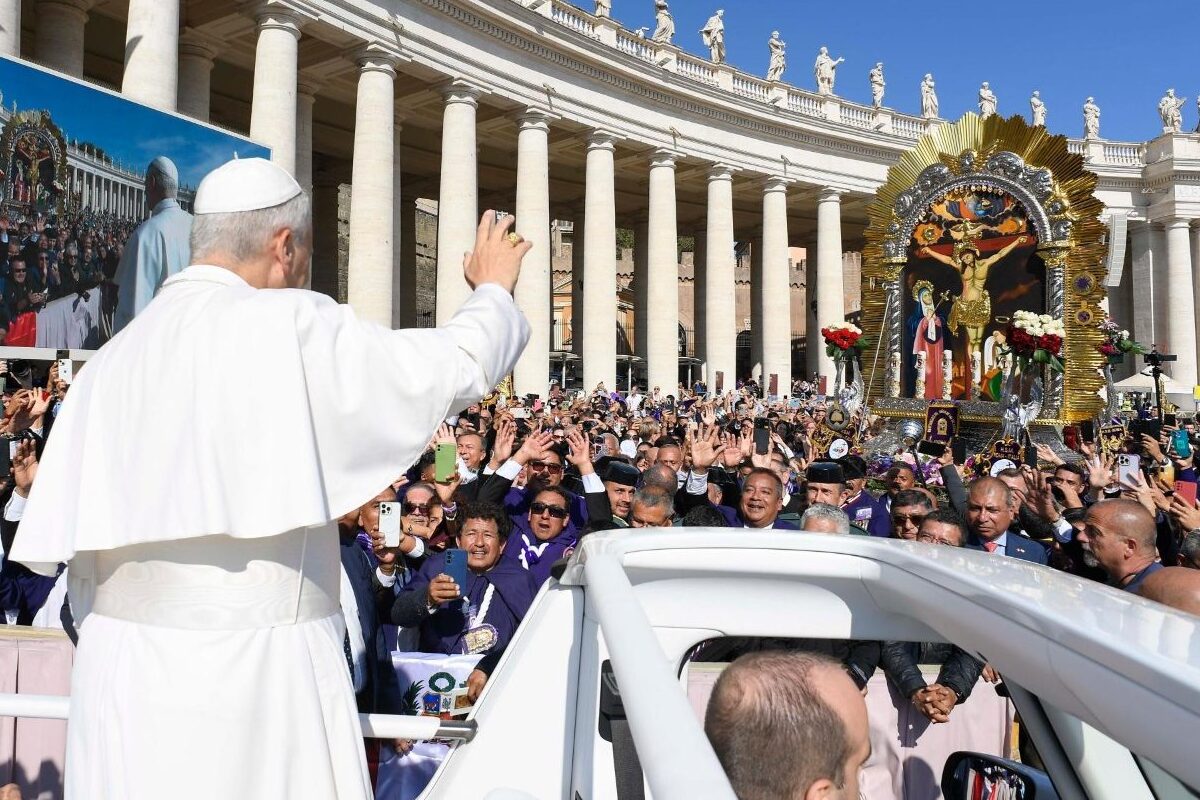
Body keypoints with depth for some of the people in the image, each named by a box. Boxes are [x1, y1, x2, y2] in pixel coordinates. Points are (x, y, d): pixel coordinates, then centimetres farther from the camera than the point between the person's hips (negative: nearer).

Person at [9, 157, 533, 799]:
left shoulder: (111, 361, 5)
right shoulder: (291, 325, -13)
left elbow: (52, 537, 4)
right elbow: (459, 366, -8)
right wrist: (494, 289, 12)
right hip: (255, 668, -6)